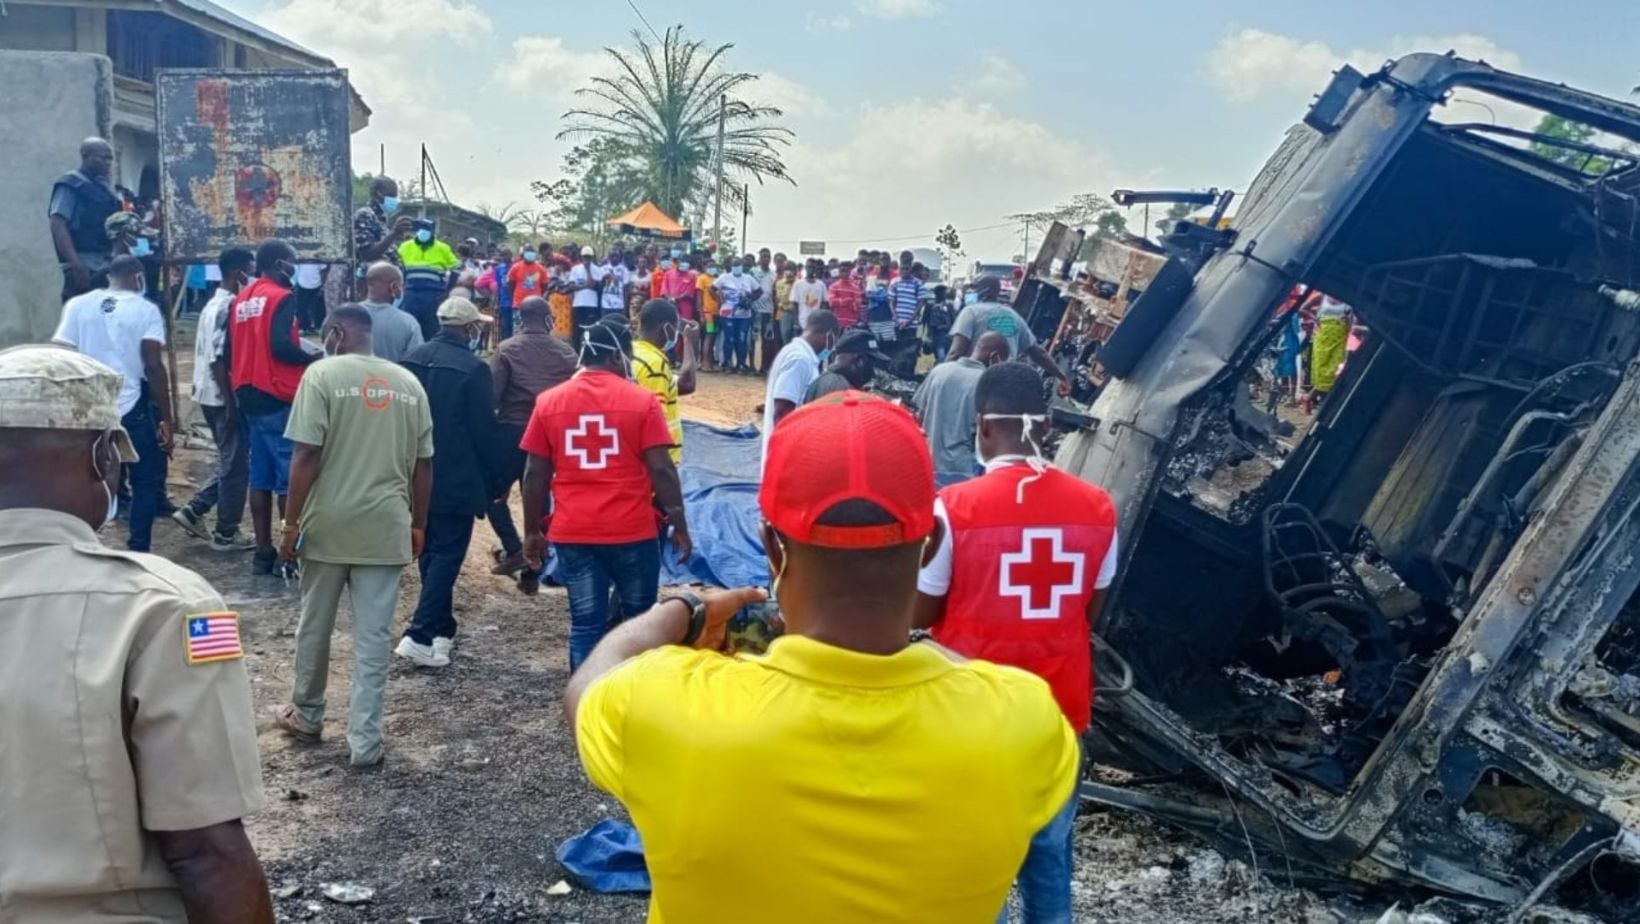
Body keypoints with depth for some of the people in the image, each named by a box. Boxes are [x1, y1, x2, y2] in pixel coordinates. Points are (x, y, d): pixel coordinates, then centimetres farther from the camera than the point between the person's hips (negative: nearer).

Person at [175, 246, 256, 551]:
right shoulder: (228, 308, -18)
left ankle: (193, 511, 18)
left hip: (211, 395, 10)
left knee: (228, 462, 19)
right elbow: (218, 360, -23)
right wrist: (231, 400, -21)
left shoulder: (213, 305, 14)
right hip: (224, 397, -10)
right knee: (235, 465, 0)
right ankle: (226, 534, 7)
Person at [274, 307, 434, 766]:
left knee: (315, 625, 16)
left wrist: (292, 522, -4)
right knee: (374, 635, 5)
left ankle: (307, 715, 34)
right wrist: (418, 524, 18)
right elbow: (423, 464, 9)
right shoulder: (409, 383, 7)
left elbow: (308, 455, -11)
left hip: (329, 522, -2)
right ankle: (365, 741, 6)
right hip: (386, 526, 2)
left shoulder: (323, 373, -6)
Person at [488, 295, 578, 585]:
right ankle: (531, 573, 14)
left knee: (494, 491, 16)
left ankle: (514, 550, 0)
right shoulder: (566, 352, 4)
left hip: (512, 431, -3)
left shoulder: (507, 349, -4)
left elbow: (491, 394, -10)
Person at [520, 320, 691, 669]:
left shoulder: (549, 402, 3)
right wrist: (679, 525, 0)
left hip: (572, 533, 2)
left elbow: (535, 474, 4)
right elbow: (661, 470, -8)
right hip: (632, 531, -2)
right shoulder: (642, 401, -5)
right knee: (639, 619, 15)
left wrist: (532, 531, 12)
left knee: (585, 624, 7)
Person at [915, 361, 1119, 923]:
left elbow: (920, 615, -7)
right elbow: (1090, 614, 6)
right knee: (1049, 855, 19)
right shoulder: (1097, 507, -6)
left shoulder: (955, 507, -17)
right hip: (1058, 708, 3)